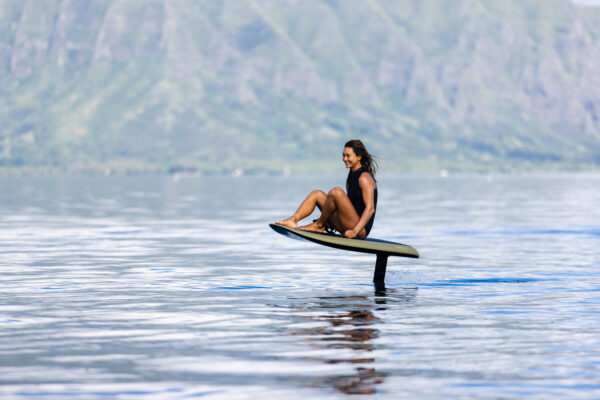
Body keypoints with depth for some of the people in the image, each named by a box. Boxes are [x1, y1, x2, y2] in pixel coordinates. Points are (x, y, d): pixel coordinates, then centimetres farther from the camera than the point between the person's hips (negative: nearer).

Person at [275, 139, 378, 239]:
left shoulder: (365, 178, -10)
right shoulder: (351, 177, 18)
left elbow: (370, 209, -18)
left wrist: (355, 231, -27)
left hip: (361, 229, -9)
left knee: (336, 192, -27)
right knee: (317, 194, 7)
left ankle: (319, 225, -8)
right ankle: (293, 220, -12)